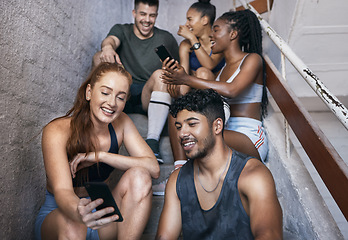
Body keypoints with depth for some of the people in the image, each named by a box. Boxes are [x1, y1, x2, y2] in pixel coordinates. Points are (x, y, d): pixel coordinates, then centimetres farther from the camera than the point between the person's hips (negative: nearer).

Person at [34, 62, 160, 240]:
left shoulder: (121, 123, -7)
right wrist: (77, 212, -54)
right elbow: (62, 190, -31)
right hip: (58, 214, -3)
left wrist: (100, 155, -24)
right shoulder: (57, 131, -19)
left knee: (139, 176, -22)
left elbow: (153, 168, -16)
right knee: (72, 222, -38)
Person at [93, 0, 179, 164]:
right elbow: (111, 39, -12)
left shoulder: (166, 39, 14)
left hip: (149, 99, 0)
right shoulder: (121, 30, 13)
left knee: (160, 74, -30)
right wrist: (108, 46, -37)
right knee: (100, 57, -17)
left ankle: (152, 140, -39)